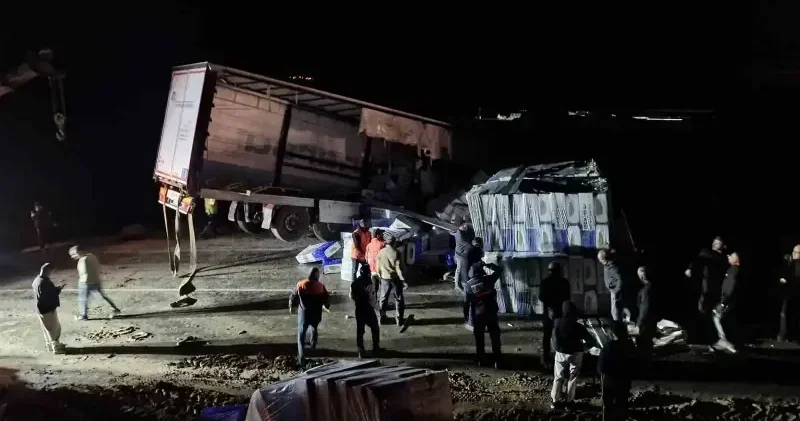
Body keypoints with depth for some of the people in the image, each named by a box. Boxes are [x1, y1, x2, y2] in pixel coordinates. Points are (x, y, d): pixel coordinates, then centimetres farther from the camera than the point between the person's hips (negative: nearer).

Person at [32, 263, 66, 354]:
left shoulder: (37, 280, 8)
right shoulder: (44, 282, -25)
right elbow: (49, 295, -25)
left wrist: (56, 288, 7)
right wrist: (58, 289, -14)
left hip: (43, 308, 10)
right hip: (48, 309, -10)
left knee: (48, 328, 21)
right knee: (55, 328, 0)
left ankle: (51, 344, 32)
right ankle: (56, 347, 6)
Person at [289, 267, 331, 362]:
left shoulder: (300, 285, -8)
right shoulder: (320, 286, -9)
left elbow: (293, 297, 1)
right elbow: (327, 299, -1)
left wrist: (291, 307, 19)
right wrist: (326, 306, 21)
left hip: (303, 313, -1)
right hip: (316, 314, 1)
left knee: (301, 333, 3)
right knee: (314, 329, 28)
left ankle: (301, 356, -9)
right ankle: (313, 347, 45)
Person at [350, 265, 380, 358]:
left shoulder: (354, 283, -3)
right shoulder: (370, 284, -20)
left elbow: (351, 297, 6)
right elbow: (372, 299, -20)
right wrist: (376, 305, -1)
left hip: (358, 310, 5)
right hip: (368, 310, -5)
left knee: (359, 330, 11)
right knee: (375, 329, 15)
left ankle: (361, 352, 14)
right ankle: (375, 349, 19)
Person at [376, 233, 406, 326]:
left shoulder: (380, 252, -4)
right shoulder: (397, 253, -14)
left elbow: (378, 267, 3)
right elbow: (399, 267, -15)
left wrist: (380, 276, 17)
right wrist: (402, 279, -9)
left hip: (384, 278, 3)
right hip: (395, 278, -3)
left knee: (383, 298, 17)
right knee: (398, 299, 7)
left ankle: (382, 316, 22)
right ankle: (399, 319, 6)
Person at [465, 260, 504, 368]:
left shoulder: (468, 286, -4)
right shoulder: (488, 279, -7)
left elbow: (467, 303, 0)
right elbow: (499, 270, 6)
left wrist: (469, 317, 9)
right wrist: (487, 265, 11)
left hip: (477, 315, 1)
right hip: (491, 313, 0)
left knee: (479, 338, 15)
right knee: (495, 337, 6)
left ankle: (481, 360, 20)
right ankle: (497, 360, 5)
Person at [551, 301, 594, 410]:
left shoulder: (556, 323, -12)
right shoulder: (577, 326, -19)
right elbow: (590, 339, -8)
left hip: (560, 353, 2)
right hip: (575, 354, -2)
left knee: (558, 377, 11)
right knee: (572, 377, 10)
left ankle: (556, 400, 10)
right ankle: (568, 400, 13)